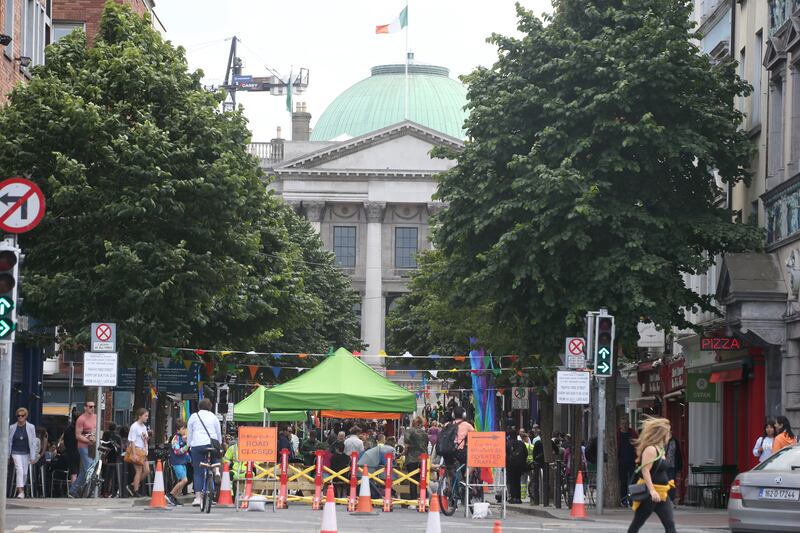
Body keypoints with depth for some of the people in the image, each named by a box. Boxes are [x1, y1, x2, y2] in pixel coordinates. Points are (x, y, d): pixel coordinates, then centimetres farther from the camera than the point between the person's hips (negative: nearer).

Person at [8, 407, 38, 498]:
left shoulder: (31, 427, -2)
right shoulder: (12, 428, 0)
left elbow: (33, 442, -1)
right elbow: (9, 442, 7)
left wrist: (33, 457, -5)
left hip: (26, 453, 1)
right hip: (16, 452, -1)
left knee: (25, 473, 6)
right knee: (19, 470, -17)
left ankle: (21, 488, 27)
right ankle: (21, 491, -21)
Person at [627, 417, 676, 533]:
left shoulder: (660, 450, 14)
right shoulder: (650, 450, -15)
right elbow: (645, 471, -23)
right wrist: (652, 491, -30)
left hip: (660, 494, 9)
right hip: (649, 493, -9)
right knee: (637, 523, 4)